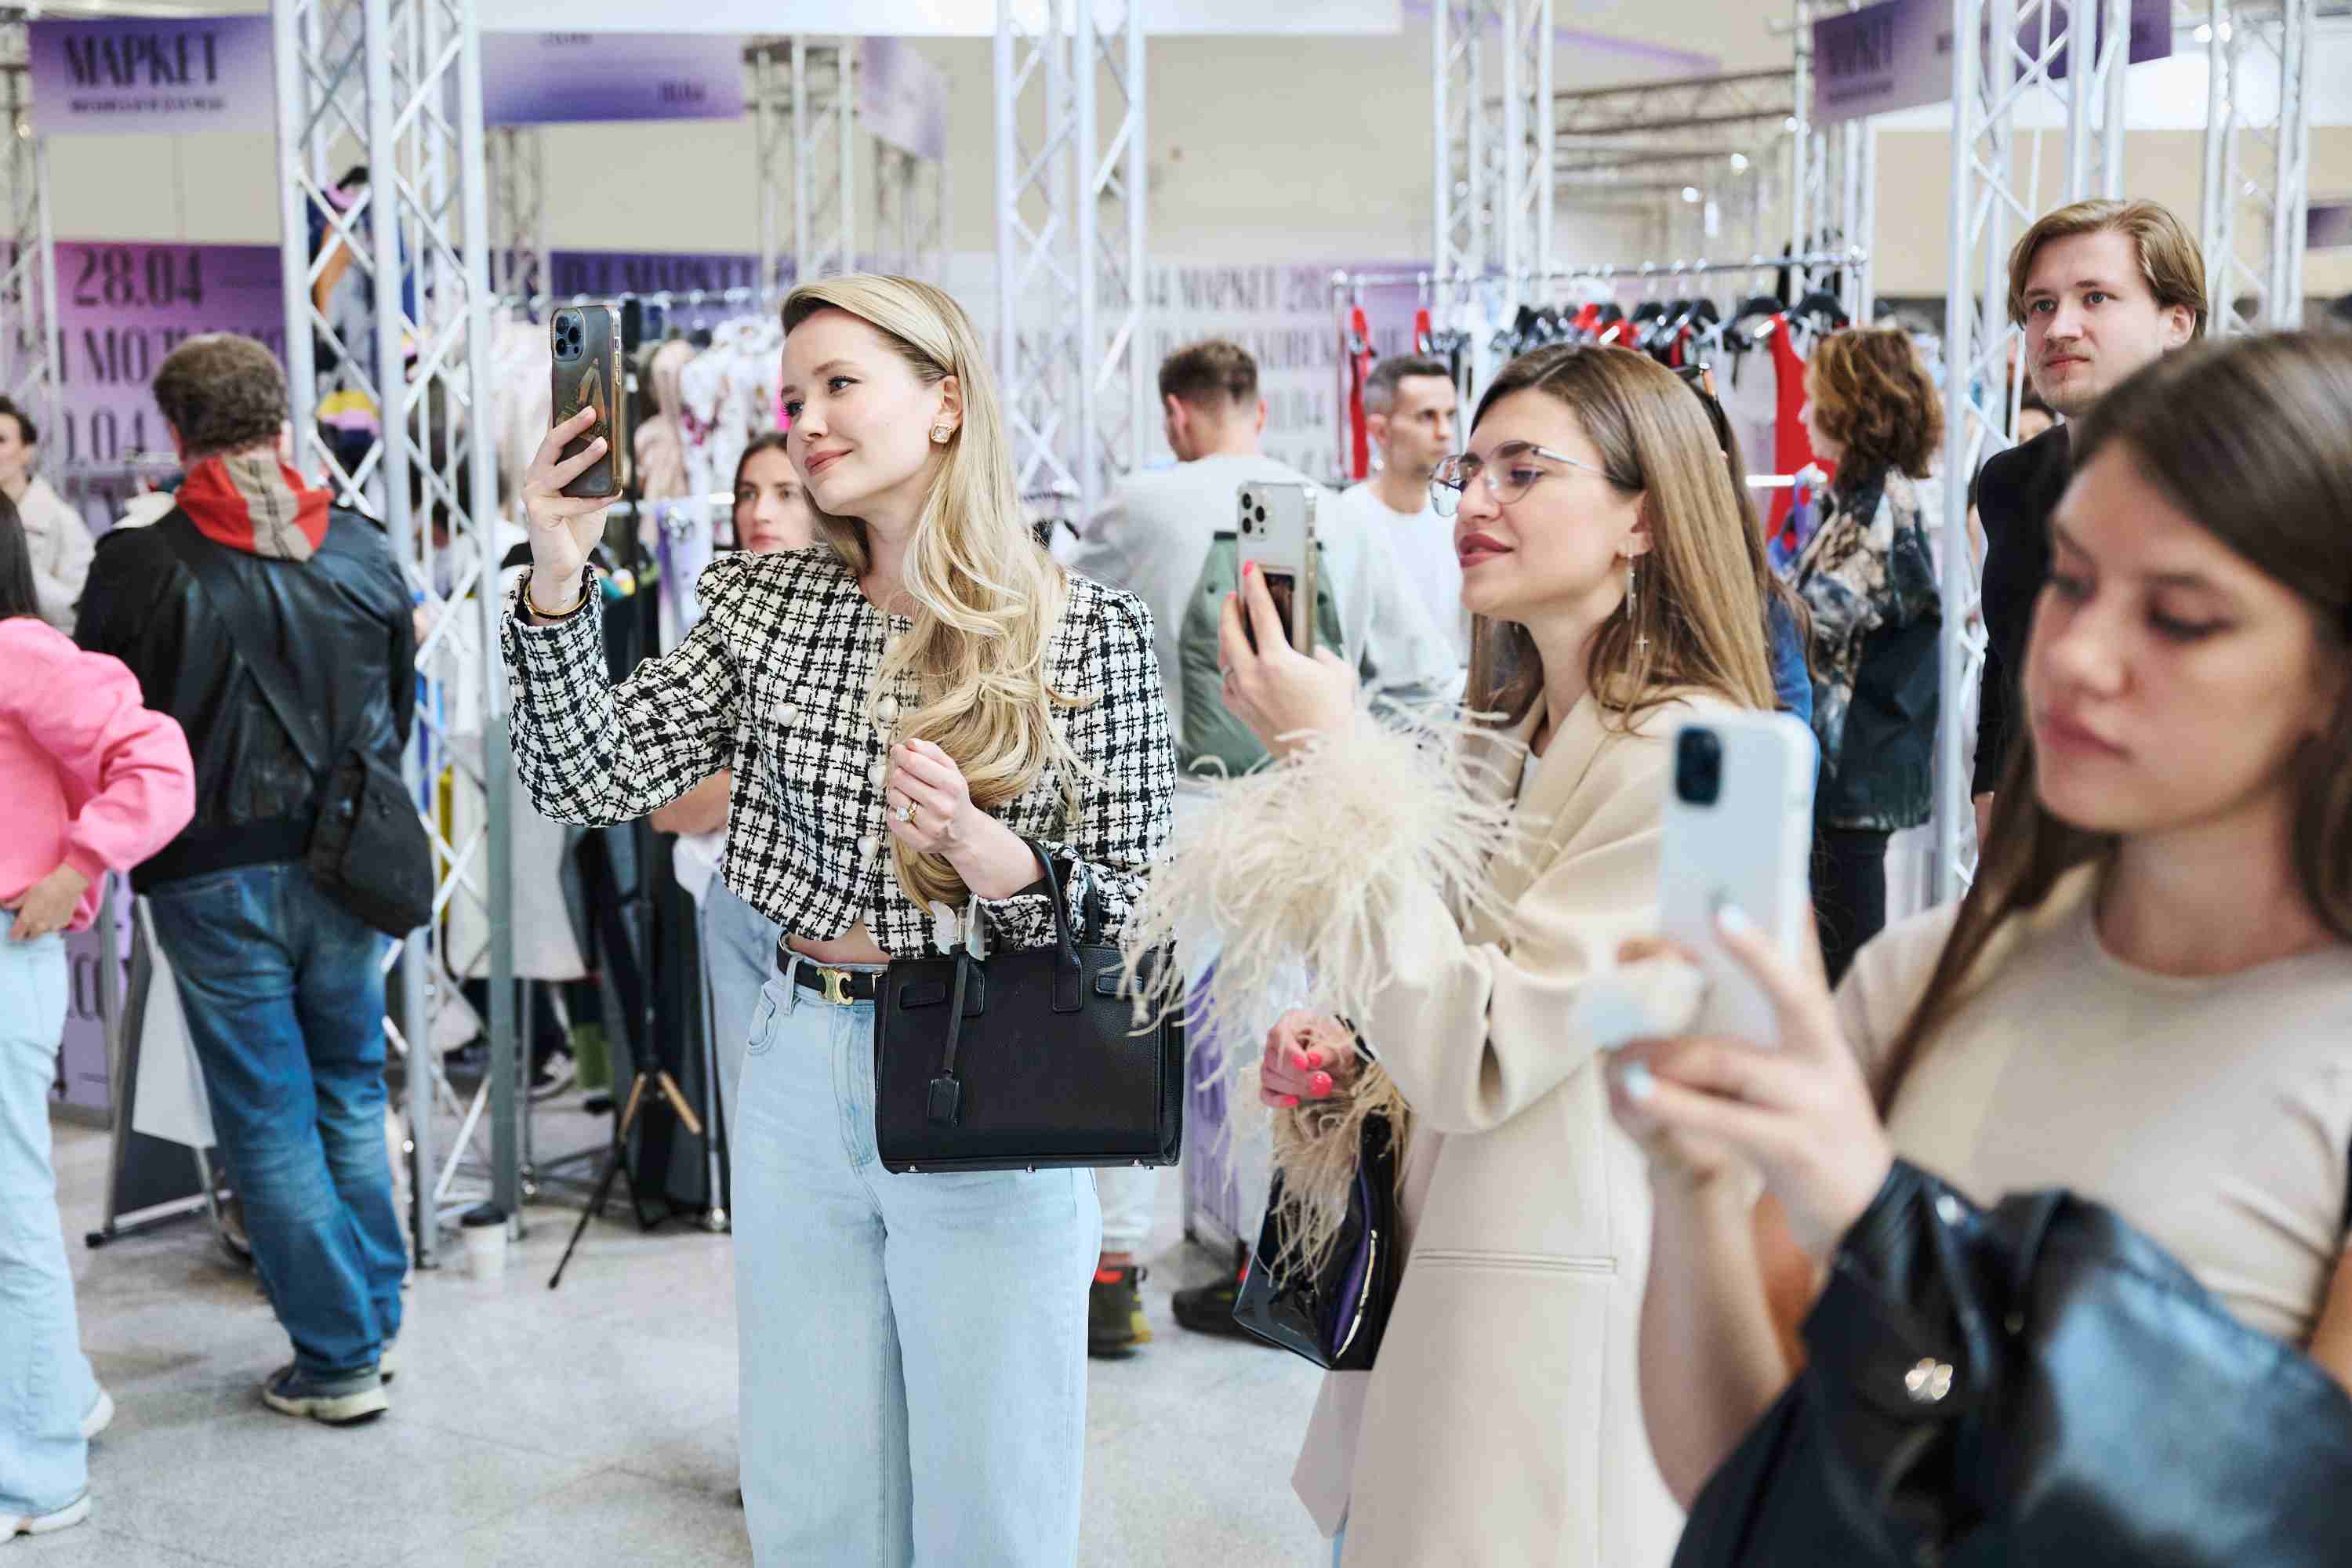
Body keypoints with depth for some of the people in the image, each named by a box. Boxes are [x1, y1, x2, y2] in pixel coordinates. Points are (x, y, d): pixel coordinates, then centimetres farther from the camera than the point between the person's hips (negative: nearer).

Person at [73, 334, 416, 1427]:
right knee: (353, 1095, 19)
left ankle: (339, 1357, 13)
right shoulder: (360, 549, -1)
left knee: (268, 1119, 7)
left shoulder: (139, 564, -11)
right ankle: (373, 1316, 28)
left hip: (213, 876, -3)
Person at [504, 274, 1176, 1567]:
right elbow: (591, 782, -3)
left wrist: (991, 857, -25)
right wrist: (559, 575, -13)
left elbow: (1130, 910, -7)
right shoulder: (761, 602, 4)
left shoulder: (1086, 632, -7)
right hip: (799, 1080, 4)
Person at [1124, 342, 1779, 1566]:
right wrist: (1347, 1068, 1)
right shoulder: (1501, 745, 9)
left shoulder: (1687, 760, -18)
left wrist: (1331, 764, -21)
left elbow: (1479, 1059, -22)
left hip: (1564, 1322, -8)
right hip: (1439, 1286, 8)